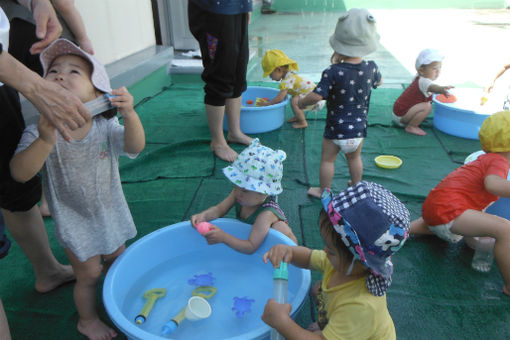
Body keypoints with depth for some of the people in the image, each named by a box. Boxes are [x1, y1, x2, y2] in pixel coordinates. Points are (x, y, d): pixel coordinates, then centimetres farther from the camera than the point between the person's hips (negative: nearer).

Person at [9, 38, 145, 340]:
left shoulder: (105, 126, -16)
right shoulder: (38, 133, -20)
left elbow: (135, 147, -30)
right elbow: (20, 174, -31)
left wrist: (130, 115, -50)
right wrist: (46, 141, -48)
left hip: (111, 213, 3)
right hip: (75, 222, -2)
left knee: (116, 260, 23)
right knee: (89, 273, 10)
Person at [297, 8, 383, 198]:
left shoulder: (333, 72, -23)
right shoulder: (371, 68, -9)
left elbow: (316, 96, -25)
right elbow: (379, 82, 14)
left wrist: (301, 103, -4)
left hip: (336, 129, -4)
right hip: (359, 127, 5)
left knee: (327, 159, 14)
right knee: (354, 158, 24)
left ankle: (324, 191, 27)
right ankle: (357, 186, 42)